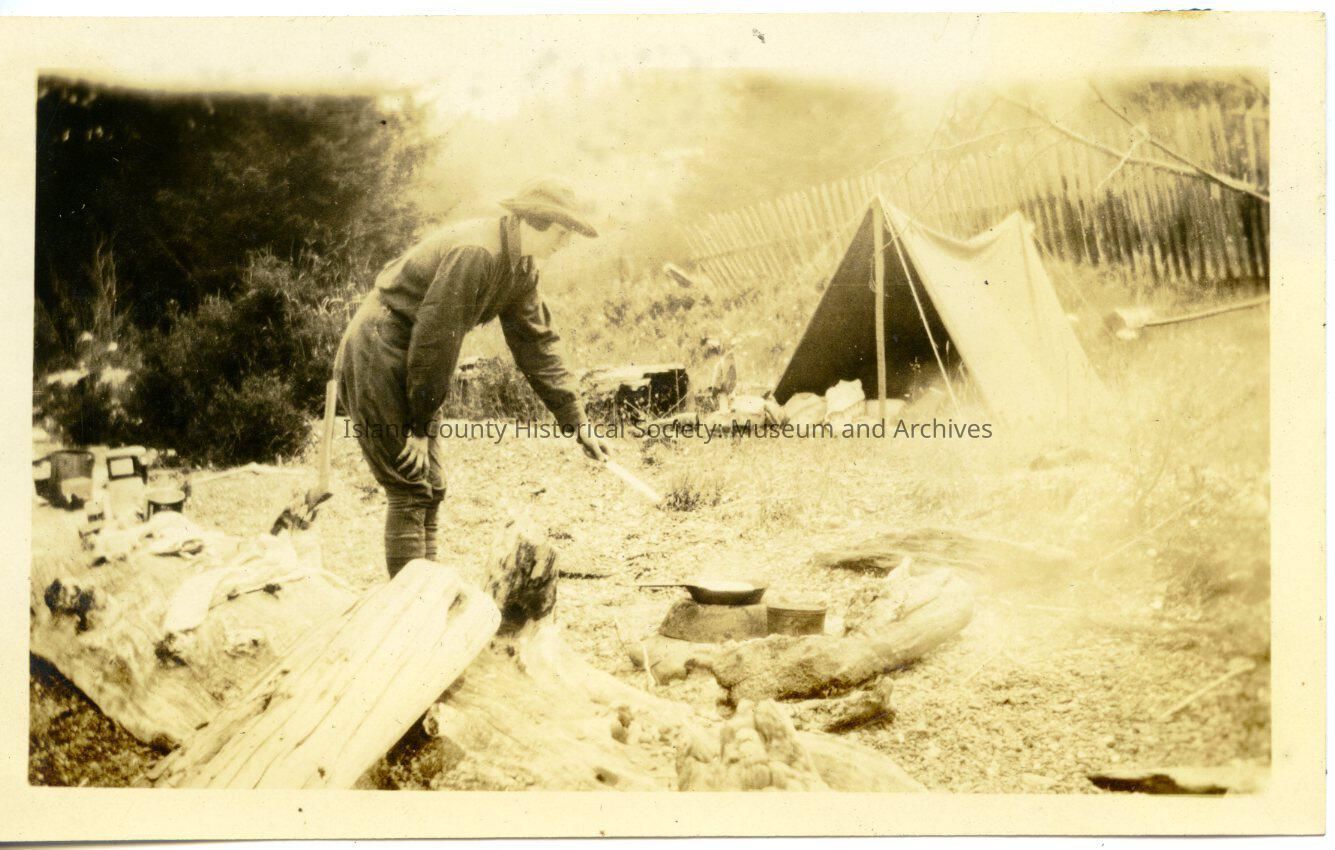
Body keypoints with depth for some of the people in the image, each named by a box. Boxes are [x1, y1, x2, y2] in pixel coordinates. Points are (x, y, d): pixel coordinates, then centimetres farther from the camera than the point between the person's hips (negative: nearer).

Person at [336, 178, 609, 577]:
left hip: (409, 364, 10)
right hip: (377, 359, -10)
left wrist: (577, 423, 7)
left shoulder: (521, 270, 6)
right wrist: (421, 427, -19)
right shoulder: (474, 252, -24)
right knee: (411, 492, -8)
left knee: (431, 488, 11)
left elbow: (537, 346, 10)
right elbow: (434, 339, -24)